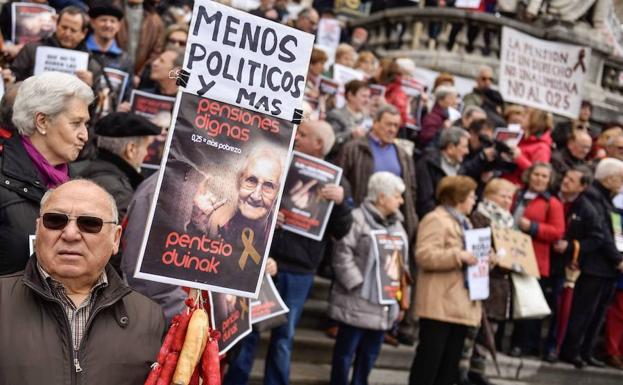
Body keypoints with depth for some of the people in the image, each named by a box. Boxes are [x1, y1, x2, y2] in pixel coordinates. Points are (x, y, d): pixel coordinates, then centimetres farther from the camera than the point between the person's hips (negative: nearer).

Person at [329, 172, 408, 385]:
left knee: (370, 352, 13)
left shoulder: (396, 224, 15)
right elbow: (343, 255, -15)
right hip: (358, 301, -7)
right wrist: (358, 284, -17)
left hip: (384, 303, 7)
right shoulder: (357, 219, -10)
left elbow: (403, 261, 19)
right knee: (346, 351, 2)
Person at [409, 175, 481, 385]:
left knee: (451, 360, 11)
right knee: (430, 358, -5)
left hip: (461, 303, 9)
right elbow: (424, 255, -21)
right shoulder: (436, 220, -10)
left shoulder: (463, 222, 20)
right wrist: (459, 255, -24)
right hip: (440, 304, -9)